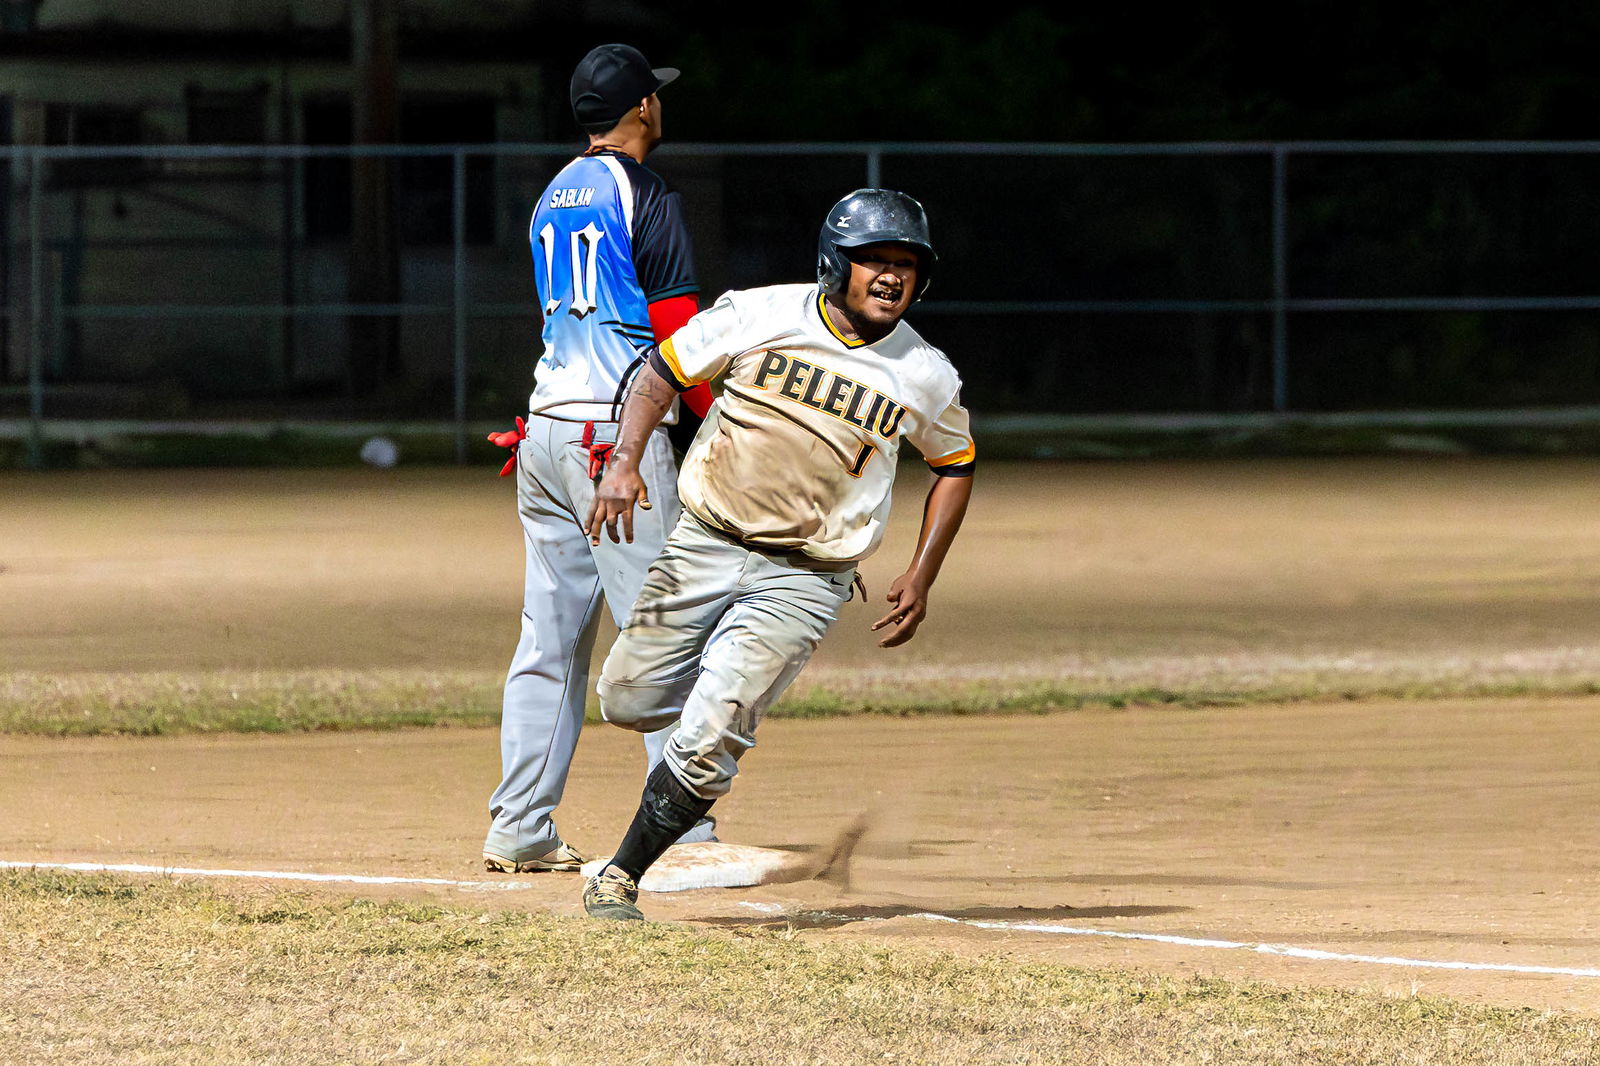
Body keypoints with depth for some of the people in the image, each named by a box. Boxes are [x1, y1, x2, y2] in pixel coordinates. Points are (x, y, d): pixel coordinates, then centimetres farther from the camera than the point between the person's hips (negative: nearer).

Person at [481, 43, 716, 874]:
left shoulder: (552, 198, 17)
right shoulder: (644, 198, -8)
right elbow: (678, 335, -11)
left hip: (546, 431, 8)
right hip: (619, 431, -8)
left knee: (550, 639, 8)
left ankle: (519, 831, 6)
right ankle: (682, 832, -9)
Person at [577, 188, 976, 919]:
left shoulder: (925, 378, -6)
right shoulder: (758, 317, -9)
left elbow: (955, 466, 11)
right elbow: (663, 372, 1)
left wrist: (921, 578, 3)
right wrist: (625, 462, -15)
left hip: (803, 581, -2)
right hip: (703, 547, 2)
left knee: (707, 742, -14)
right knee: (628, 703, 9)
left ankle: (622, 876, 4)